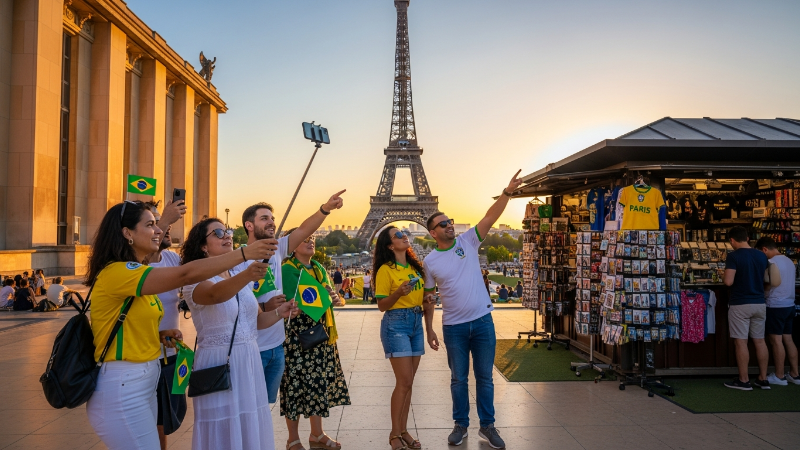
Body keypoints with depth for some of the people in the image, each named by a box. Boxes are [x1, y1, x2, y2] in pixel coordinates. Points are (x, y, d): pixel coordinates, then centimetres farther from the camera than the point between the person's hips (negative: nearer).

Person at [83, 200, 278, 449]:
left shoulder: (133, 274, 12)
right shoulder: (116, 272, -20)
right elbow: (186, 274, -31)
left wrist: (159, 334, 0)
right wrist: (244, 253, -29)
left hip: (143, 381, 9)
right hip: (121, 388, -9)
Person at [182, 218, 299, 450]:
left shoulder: (240, 278, 10)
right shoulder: (196, 280, -12)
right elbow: (215, 294, -36)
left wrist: (279, 313, -5)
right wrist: (247, 276, -54)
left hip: (249, 361, 7)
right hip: (218, 364, -6)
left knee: (251, 429, 14)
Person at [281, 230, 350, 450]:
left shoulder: (318, 267, 13)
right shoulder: (286, 269, -9)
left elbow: (331, 294, 15)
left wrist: (335, 299, -7)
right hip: (297, 336, -7)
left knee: (319, 383, 12)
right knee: (296, 385, 1)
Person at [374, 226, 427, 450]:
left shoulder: (416, 266, 9)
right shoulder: (385, 270, -9)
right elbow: (382, 306, -10)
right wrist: (398, 292, -25)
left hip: (416, 322, 6)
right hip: (396, 324, -6)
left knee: (408, 382, 9)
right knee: (404, 382, -7)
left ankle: (403, 430, 18)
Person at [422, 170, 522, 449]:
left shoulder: (468, 241, -1)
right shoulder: (430, 261, -1)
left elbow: (490, 217, -12)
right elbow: (428, 297, 4)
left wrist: (507, 192, -24)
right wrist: (429, 330, 2)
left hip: (482, 321, 0)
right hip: (453, 327, 0)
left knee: (484, 377, 11)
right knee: (459, 379, 13)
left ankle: (487, 426, 25)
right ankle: (461, 425, 30)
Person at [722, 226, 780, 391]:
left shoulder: (733, 256, -14)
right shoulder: (762, 256, 7)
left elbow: (728, 281, -19)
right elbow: (768, 279, 17)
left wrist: (723, 276, 2)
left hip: (740, 304, -7)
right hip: (759, 303, 7)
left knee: (741, 342, 0)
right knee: (759, 341, 12)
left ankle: (744, 381, 4)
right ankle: (763, 379, 18)